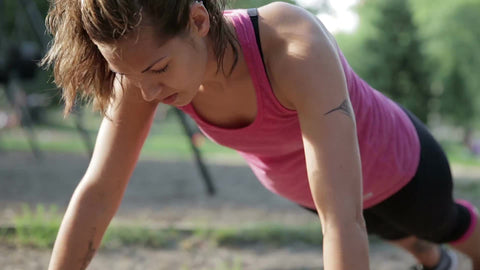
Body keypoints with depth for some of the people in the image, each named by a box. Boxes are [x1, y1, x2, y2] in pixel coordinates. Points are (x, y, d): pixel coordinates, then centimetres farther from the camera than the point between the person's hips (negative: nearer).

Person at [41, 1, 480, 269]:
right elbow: (97, 191, -28)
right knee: (389, 228, 39)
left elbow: (342, 219, -55)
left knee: (441, 223, 32)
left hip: (391, 165, -5)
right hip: (293, 181, 5)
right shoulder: (145, 62, -34)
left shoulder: (297, 49, -50)